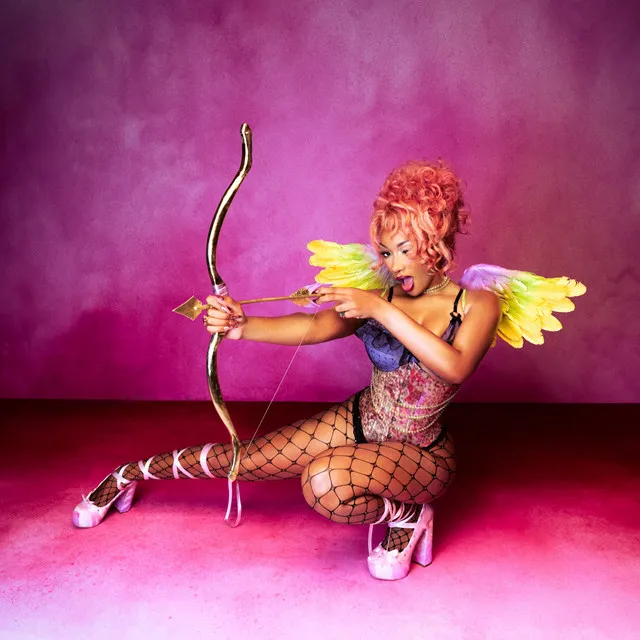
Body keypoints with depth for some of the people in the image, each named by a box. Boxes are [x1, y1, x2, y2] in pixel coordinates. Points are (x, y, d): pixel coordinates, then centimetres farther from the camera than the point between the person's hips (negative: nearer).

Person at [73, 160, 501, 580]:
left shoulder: (478, 305, -12)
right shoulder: (373, 299, -6)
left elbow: (456, 368, -32)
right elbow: (313, 327, -23)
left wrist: (381, 309, -34)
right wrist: (242, 325, -41)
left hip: (421, 453, -3)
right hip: (358, 422, 4)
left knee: (325, 483, -35)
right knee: (242, 458, 2)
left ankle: (406, 515, -6)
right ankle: (127, 475, 24)